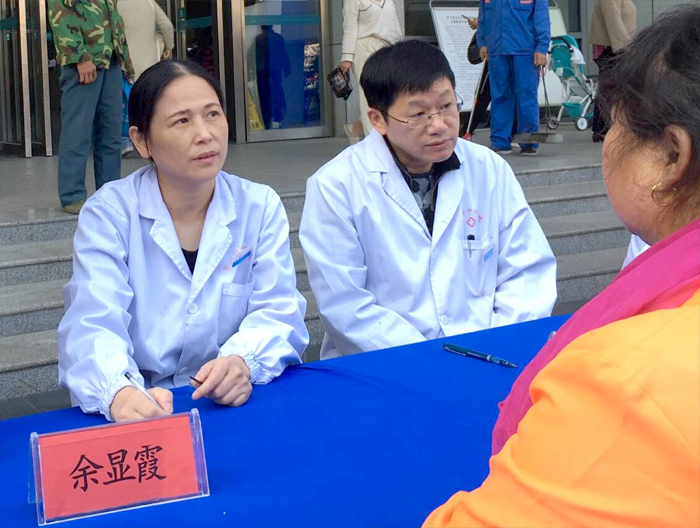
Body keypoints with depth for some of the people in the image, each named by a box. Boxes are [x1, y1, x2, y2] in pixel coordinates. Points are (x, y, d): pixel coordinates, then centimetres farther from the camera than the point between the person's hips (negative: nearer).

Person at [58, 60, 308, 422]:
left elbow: (278, 312, -2)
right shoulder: (108, 213, -1)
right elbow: (94, 324, -14)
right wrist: (120, 392, -36)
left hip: (234, 406, 2)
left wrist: (244, 363, -25)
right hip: (143, 412, -2)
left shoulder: (261, 207, 6)